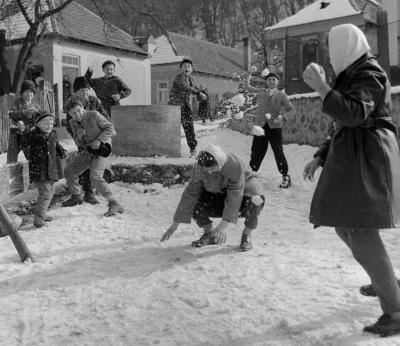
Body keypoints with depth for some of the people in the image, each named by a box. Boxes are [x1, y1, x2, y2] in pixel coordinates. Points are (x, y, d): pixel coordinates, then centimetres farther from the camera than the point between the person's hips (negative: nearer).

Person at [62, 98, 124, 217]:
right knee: (69, 171, 13)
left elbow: (110, 128, -13)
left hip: (101, 149, -8)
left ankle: (114, 204, -23)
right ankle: (76, 197, 36)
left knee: (96, 177, -25)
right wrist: (79, 135, -17)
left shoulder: (94, 115, -15)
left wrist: (99, 140, -26)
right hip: (86, 150, 8)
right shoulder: (73, 123, 4)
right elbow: (78, 142, 6)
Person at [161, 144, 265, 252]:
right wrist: (175, 224, -20)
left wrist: (223, 225, -41)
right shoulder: (199, 169, -24)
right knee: (193, 202, -20)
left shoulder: (235, 166, -35)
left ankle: (247, 235, -10)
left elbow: (234, 199, -36)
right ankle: (209, 234, 4)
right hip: (218, 195, 4)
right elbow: (190, 195, -20)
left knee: (255, 200, -37)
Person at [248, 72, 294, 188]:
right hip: (260, 126, 3)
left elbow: (291, 109, -3)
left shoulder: (281, 94, 2)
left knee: (278, 152, -6)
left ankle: (286, 177, 4)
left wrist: (282, 116, -19)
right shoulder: (260, 94, 12)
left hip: (274, 127, -3)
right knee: (256, 151, 5)